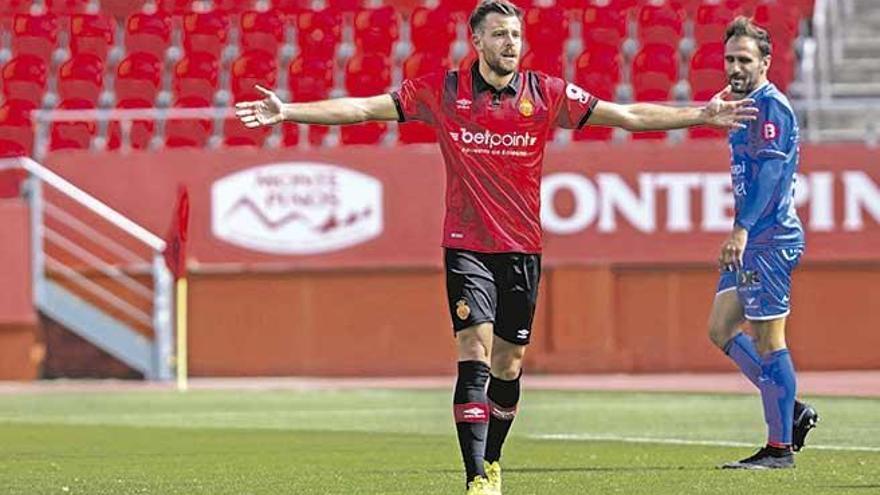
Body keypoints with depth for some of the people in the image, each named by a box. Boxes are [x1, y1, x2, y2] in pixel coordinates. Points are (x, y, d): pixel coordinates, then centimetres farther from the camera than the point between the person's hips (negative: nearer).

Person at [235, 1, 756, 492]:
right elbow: (365, 108, -3)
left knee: (508, 365, 9)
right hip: (467, 245, -2)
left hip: (523, 249, 2)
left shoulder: (546, 93, 1)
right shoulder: (443, 92, -3)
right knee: (475, 356, -15)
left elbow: (629, 116, 4)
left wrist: (702, 116, -1)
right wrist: (287, 111, -11)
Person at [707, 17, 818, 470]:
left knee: (768, 340, -7)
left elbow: (769, 171, -22)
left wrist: (742, 229, -29)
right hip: (754, 244, 10)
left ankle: (779, 448, -2)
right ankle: (790, 412, 14)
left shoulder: (770, 106, -12)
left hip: (769, 240, -10)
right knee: (721, 329, 9)